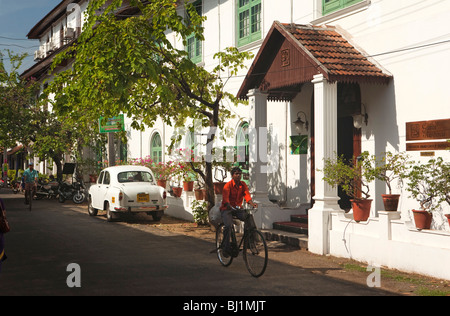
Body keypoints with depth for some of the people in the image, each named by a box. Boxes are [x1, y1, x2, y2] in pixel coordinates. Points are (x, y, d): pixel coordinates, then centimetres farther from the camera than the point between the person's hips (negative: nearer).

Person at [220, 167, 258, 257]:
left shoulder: (243, 185, 2)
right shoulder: (228, 185, -13)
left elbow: (247, 195, -14)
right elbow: (225, 198, -27)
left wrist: (252, 203, -35)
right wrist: (230, 206, -49)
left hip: (238, 208, 4)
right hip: (227, 209, -4)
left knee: (250, 220, -21)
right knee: (228, 225, -28)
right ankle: (226, 247, -15)